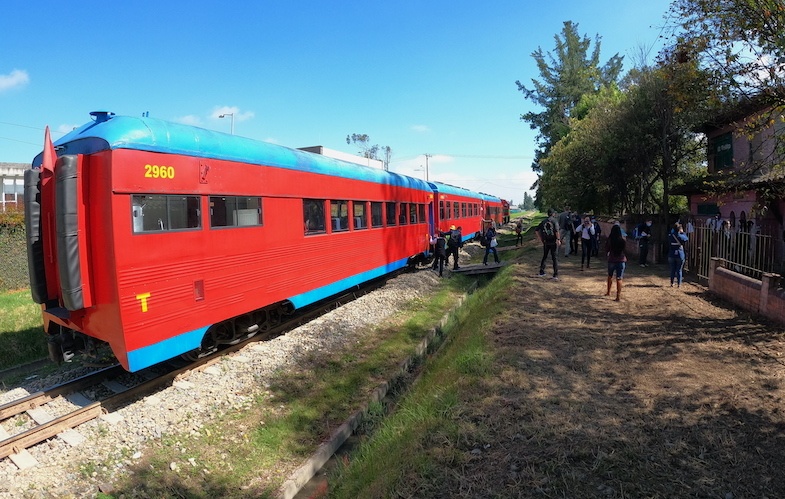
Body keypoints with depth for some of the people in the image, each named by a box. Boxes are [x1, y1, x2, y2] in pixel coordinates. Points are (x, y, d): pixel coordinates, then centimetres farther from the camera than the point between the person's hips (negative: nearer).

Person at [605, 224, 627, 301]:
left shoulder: (610, 240, -11)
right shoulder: (623, 240, -8)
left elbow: (606, 250, -2)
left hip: (612, 260, 0)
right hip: (621, 260, 0)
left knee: (610, 276, 22)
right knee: (619, 278, 0)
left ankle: (608, 292, 36)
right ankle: (618, 296, -3)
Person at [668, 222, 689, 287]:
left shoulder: (670, 236, -5)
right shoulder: (681, 236, -10)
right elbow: (687, 239, 11)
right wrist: (682, 232, 15)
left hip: (672, 256, 2)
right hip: (680, 255, -2)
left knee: (672, 270, 11)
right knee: (679, 270, 6)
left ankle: (671, 283, 13)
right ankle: (679, 284, 10)